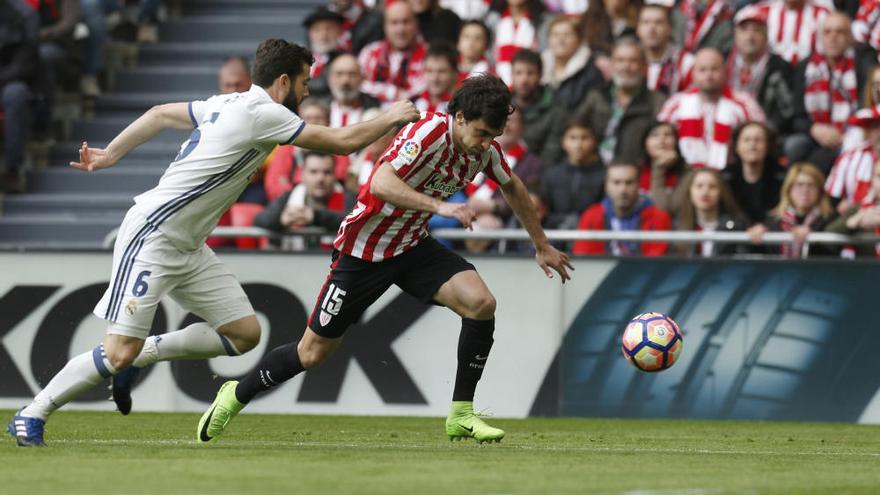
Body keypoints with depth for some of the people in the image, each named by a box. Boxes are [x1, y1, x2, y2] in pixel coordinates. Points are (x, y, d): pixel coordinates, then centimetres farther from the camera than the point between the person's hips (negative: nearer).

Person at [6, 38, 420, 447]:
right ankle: (31, 416, 1)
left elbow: (159, 114, 19)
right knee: (120, 352, -12)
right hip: (152, 237, -10)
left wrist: (110, 155, 26)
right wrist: (390, 119, 2)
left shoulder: (229, 104, 10)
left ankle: (141, 355, 12)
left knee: (244, 332, 1)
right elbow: (343, 142, -13)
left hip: (187, 247, 10)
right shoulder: (263, 113, -16)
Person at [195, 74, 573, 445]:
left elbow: (513, 189, 16)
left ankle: (461, 415, -8)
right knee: (314, 352, 2)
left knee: (481, 303, -18)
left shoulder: (485, 148, -5)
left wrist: (542, 246, 23)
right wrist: (438, 206, -50)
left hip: (413, 246, 6)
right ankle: (236, 395, 27)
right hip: (364, 248, -6)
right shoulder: (429, 134, -28)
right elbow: (380, 183, -41)